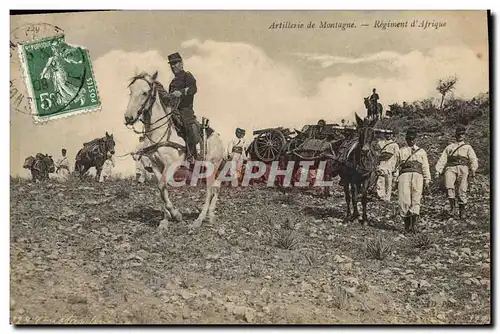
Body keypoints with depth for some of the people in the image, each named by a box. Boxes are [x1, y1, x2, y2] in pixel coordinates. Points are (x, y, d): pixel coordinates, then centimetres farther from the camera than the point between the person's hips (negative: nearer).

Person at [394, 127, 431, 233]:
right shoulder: (401, 151, 22)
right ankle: (407, 224, -4)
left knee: (416, 200, -12)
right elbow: (396, 166, 17)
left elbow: (425, 167, 18)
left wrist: (427, 180, 8)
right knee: (404, 200, -11)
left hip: (417, 175, 0)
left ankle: (414, 224, -19)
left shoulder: (421, 152, 23)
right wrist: (396, 179, 7)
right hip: (404, 175, 0)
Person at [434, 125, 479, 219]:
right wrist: (438, 171, 3)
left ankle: (461, 209, -1)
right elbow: (442, 160, 18)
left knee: (462, 190, -12)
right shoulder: (449, 147, 29)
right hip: (450, 168, 0)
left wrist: (473, 170, -10)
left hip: (463, 168, 0)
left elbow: (473, 159, 10)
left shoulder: (468, 147, 26)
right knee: (449, 186, -25)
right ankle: (452, 204, -13)